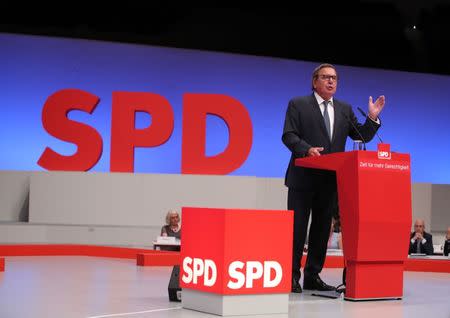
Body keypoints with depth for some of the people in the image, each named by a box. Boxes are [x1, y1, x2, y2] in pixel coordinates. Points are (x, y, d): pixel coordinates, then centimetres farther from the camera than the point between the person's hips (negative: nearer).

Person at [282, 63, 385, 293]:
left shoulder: (345, 109, 15)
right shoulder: (298, 105, 2)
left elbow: (362, 137, 10)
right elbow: (288, 135, -8)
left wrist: (372, 118, -6)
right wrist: (307, 149, -24)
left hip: (330, 180, 5)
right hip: (303, 178, -4)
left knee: (322, 228, 8)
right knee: (297, 227, -1)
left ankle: (313, 276, 16)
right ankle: (292, 276, 5)